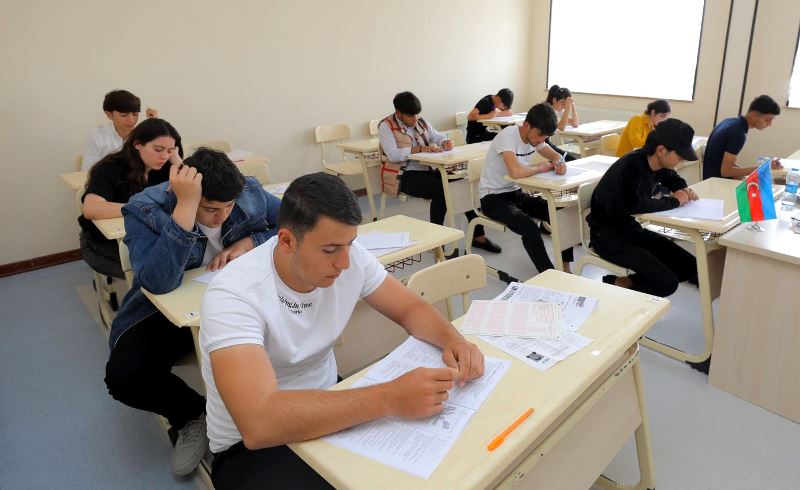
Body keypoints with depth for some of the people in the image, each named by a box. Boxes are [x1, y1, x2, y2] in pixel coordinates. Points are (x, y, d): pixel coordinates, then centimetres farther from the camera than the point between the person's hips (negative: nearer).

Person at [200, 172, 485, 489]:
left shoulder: (349, 257, -11)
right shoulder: (235, 294, -28)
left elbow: (410, 308, 1)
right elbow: (259, 423, -38)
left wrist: (452, 340, -21)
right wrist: (391, 399, -40)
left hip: (326, 408, 5)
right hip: (251, 445, -4)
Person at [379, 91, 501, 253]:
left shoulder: (421, 122, 16)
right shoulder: (386, 126, -3)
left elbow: (438, 137, 17)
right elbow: (392, 155, -17)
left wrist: (446, 142, -8)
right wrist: (419, 149, -25)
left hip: (427, 170, 6)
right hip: (405, 175, -6)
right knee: (441, 189, -31)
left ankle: (478, 236, -6)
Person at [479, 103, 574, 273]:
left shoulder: (535, 135, 1)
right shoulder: (508, 136, -24)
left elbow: (555, 155, 14)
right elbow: (516, 171, -39)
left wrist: (559, 163, -12)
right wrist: (540, 167, -19)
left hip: (515, 192, 8)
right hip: (493, 198, -8)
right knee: (530, 228, -30)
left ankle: (565, 269, 4)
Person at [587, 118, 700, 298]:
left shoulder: (659, 164, 1)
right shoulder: (632, 165, -24)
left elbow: (674, 180, 25)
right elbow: (634, 205, -38)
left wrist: (684, 190, 1)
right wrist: (673, 201, -21)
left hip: (631, 227, 9)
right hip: (607, 235, -9)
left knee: (690, 267, 2)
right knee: (666, 283, -18)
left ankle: (622, 282, 6)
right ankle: (615, 285, 3)